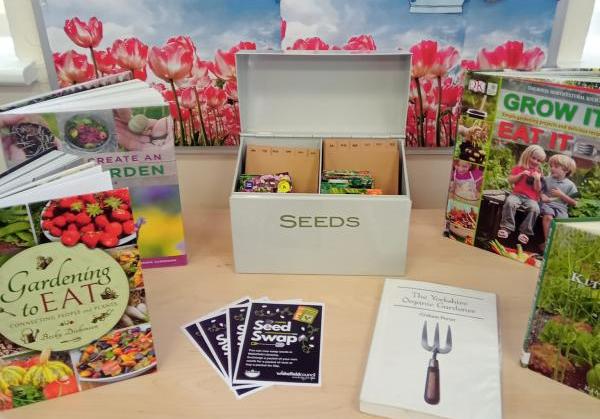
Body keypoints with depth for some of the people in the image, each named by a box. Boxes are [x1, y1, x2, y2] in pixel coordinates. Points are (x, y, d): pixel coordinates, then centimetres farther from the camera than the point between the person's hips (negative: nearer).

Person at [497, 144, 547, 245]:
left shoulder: (538, 173, 16)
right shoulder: (519, 168, 14)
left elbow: (537, 189, 6)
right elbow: (510, 180, 3)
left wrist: (537, 179, -10)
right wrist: (521, 174, -7)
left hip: (531, 198, 1)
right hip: (517, 194, -1)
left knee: (535, 209, -31)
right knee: (509, 202, -35)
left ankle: (524, 232, -22)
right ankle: (506, 228, -29)